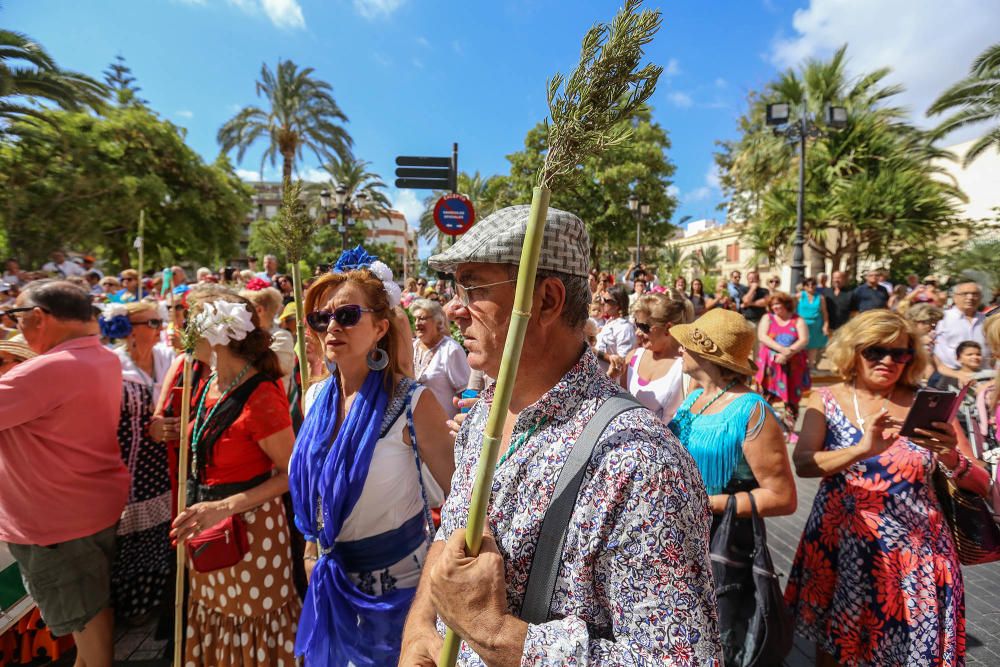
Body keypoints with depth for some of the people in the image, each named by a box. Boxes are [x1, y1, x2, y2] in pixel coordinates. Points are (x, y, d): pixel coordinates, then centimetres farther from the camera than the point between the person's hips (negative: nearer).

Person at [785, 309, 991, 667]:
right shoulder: (827, 400, -5)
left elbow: (981, 484, -4)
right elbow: (802, 464, -18)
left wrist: (951, 458, -25)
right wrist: (862, 450, -33)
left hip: (915, 552, 1)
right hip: (840, 546, 0)